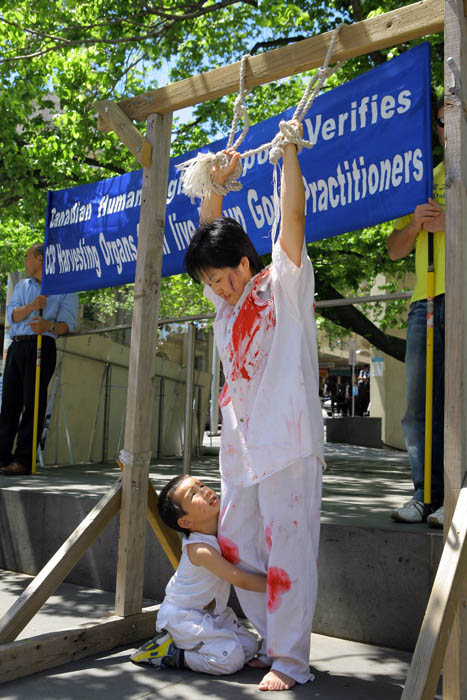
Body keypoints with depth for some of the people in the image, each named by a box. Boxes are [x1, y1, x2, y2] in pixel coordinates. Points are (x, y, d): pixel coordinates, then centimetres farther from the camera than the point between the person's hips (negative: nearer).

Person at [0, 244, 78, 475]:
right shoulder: (22, 286, 23)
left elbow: (68, 323, -4)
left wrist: (49, 325, -24)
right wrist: (32, 306, -11)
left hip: (41, 346, -5)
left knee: (33, 402, -9)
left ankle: (24, 459, -9)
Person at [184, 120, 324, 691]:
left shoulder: (285, 284, -1)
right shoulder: (226, 297, 16)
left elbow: (293, 216, -10)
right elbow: (209, 235, 18)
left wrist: (289, 152, -7)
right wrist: (216, 184, 11)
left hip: (287, 442, -7)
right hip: (240, 445, 8)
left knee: (287, 548, -4)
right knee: (236, 546, 10)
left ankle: (289, 660, 5)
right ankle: (268, 641, 22)